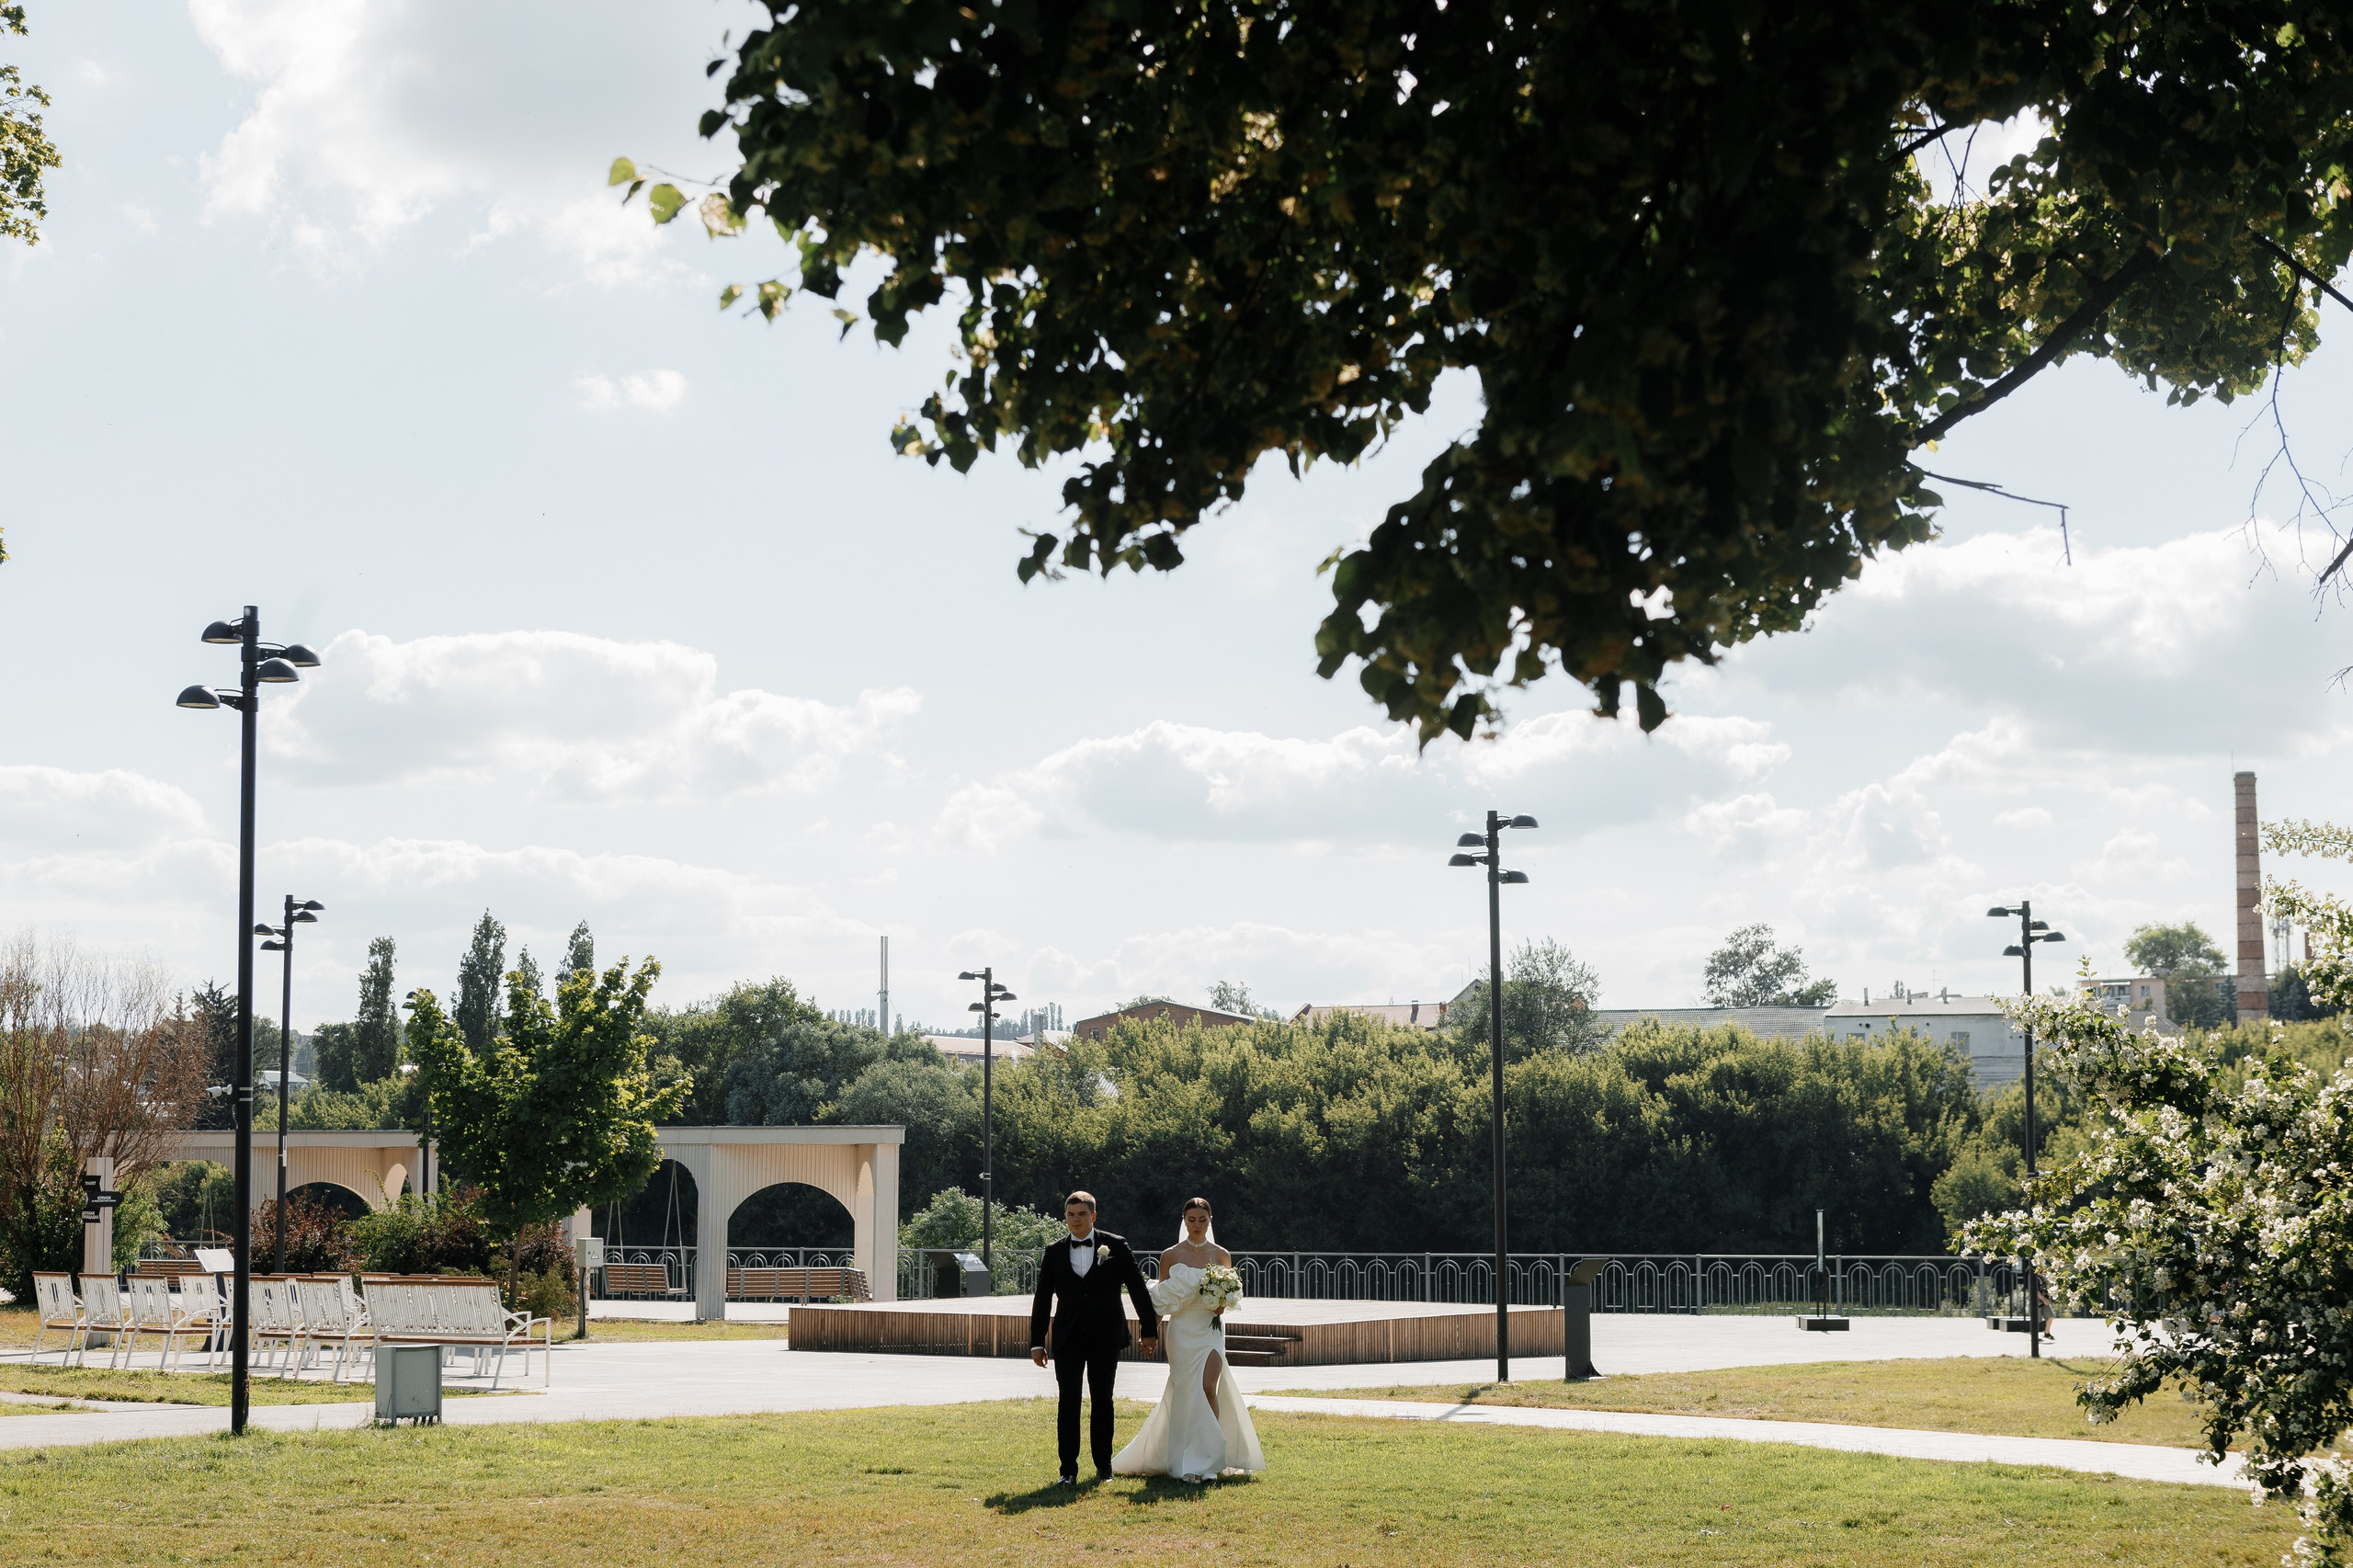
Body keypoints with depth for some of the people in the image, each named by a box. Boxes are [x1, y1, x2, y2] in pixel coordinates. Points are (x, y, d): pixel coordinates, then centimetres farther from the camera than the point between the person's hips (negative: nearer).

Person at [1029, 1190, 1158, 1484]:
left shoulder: (1116, 1246, 0)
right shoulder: (1054, 1253, 5)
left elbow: (1139, 1290, 2)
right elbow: (1042, 1300, 8)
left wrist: (1150, 1330, -1)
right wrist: (1037, 1342, 5)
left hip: (1105, 1338, -1)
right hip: (1068, 1339, 1)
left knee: (1103, 1402, 7)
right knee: (1069, 1402, -4)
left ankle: (1103, 1465, 17)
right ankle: (1068, 1468, -1)